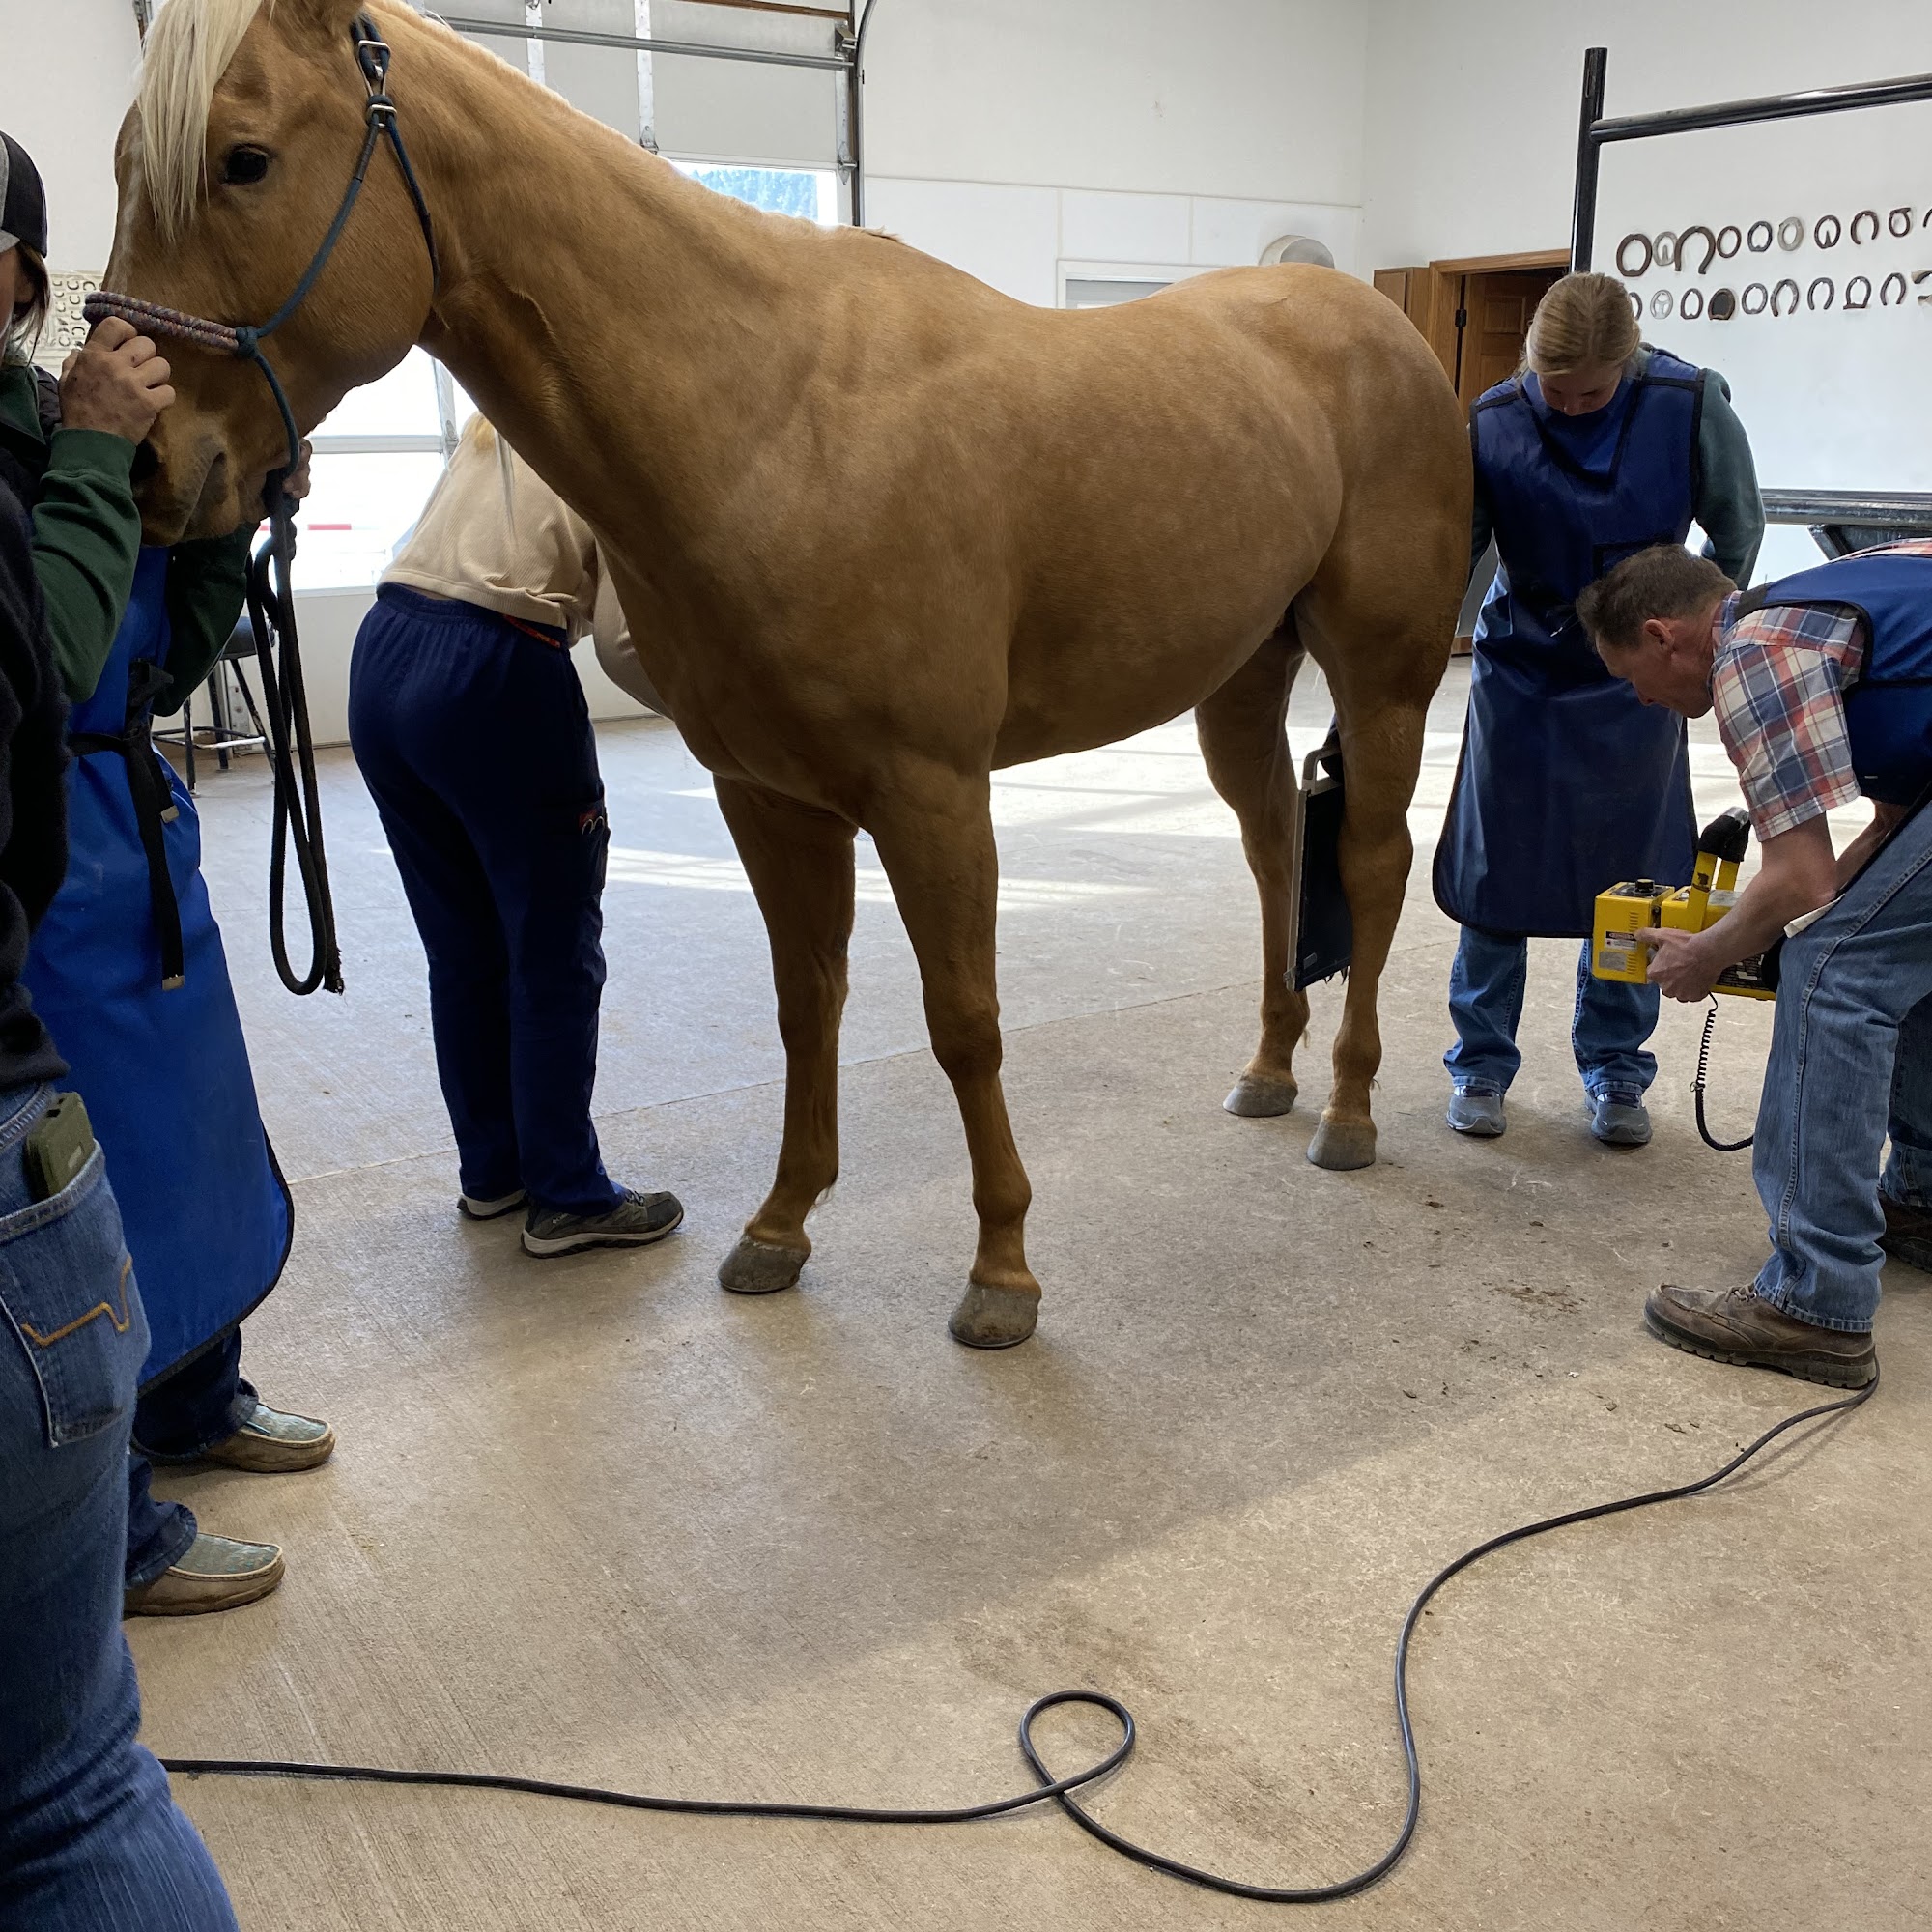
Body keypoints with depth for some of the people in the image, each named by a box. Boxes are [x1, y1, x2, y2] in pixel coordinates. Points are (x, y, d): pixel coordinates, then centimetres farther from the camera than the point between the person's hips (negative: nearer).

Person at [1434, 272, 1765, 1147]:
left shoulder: (1692, 406, -15)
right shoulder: (1495, 424, -15)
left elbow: (1738, 531, 0)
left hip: (1637, 679, 0)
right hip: (1521, 673, 0)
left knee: (1630, 880, 6)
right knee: (1495, 873, 4)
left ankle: (1614, 1069, 22)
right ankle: (1480, 1065, 20)